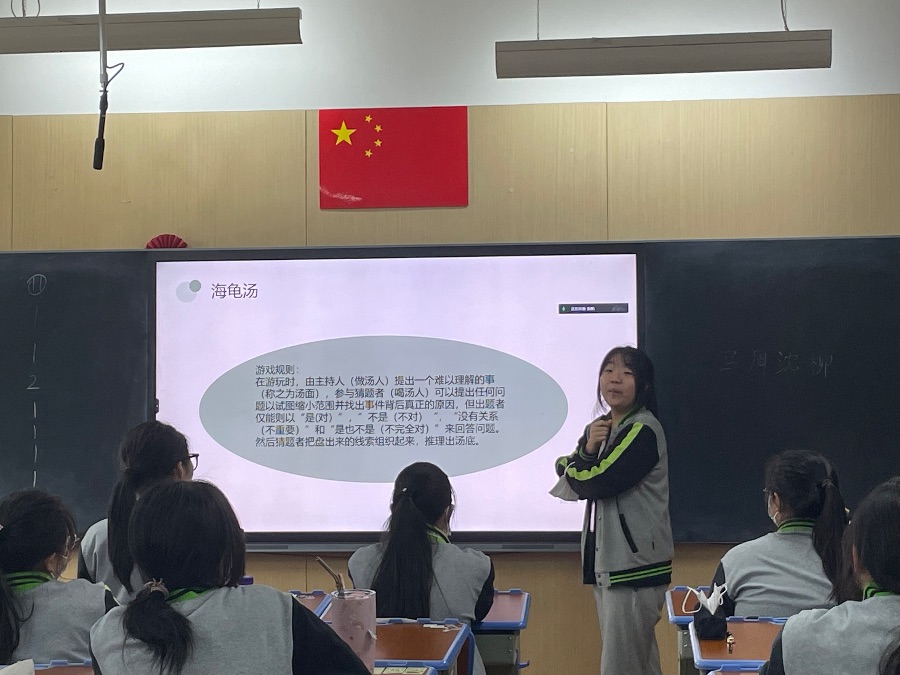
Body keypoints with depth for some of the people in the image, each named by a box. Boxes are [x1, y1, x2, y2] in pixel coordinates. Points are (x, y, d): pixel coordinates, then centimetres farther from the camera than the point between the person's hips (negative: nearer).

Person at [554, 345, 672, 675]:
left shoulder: (643, 430, -13)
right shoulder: (602, 426, 14)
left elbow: (595, 482, -19)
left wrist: (571, 468, 3)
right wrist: (587, 448, -9)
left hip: (634, 564, -9)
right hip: (607, 560, 9)